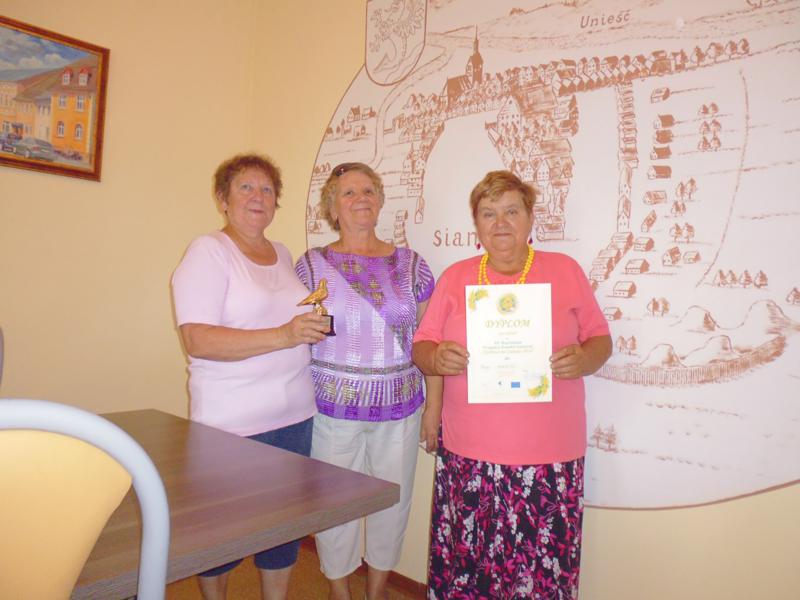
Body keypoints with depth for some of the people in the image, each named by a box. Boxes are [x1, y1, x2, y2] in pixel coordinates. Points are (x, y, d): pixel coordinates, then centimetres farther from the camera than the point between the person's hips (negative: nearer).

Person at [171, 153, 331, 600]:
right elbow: (198, 340, -19)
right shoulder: (209, 251, -8)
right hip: (231, 423, -6)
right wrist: (283, 336, -27)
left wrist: (317, 325, 3)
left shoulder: (283, 254, 12)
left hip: (295, 416, 6)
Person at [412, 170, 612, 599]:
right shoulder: (455, 277, 8)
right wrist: (437, 359, -15)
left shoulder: (565, 270, 5)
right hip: (469, 454, 1)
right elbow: (421, 346, 8)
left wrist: (585, 359, -14)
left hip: (549, 455, -1)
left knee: (543, 565, 3)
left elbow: (600, 338, 8)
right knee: (466, 560, 5)